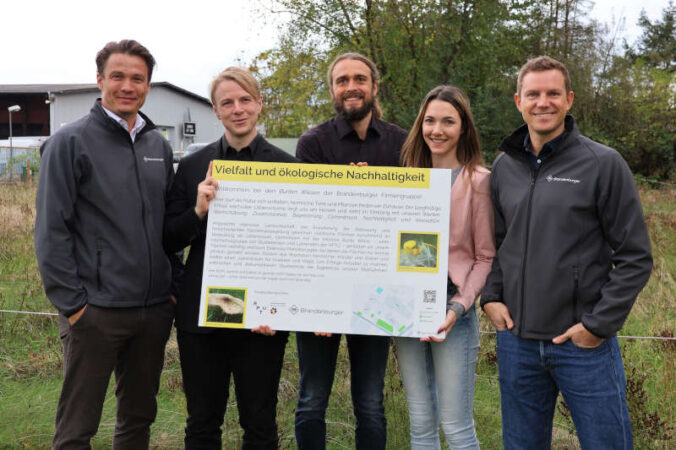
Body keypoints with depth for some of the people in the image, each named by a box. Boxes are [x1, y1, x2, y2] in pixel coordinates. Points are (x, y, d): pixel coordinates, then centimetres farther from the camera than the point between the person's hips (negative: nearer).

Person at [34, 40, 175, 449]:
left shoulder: (159, 145, 11)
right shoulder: (71, 142, -6)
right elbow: (51, 230, -9)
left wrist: (174, 285, 9)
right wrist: (72, 304, -12)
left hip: (155, 309, 5)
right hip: (96, 311, -5)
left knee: (140, 417, 17)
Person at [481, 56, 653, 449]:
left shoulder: (604, 164, -7)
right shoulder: (504, 166, 6)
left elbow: (636, 257, -7)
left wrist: (599, 324, -11)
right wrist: (491, 296, 3)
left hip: (585, 343, -4)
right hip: (516, 339, 4)